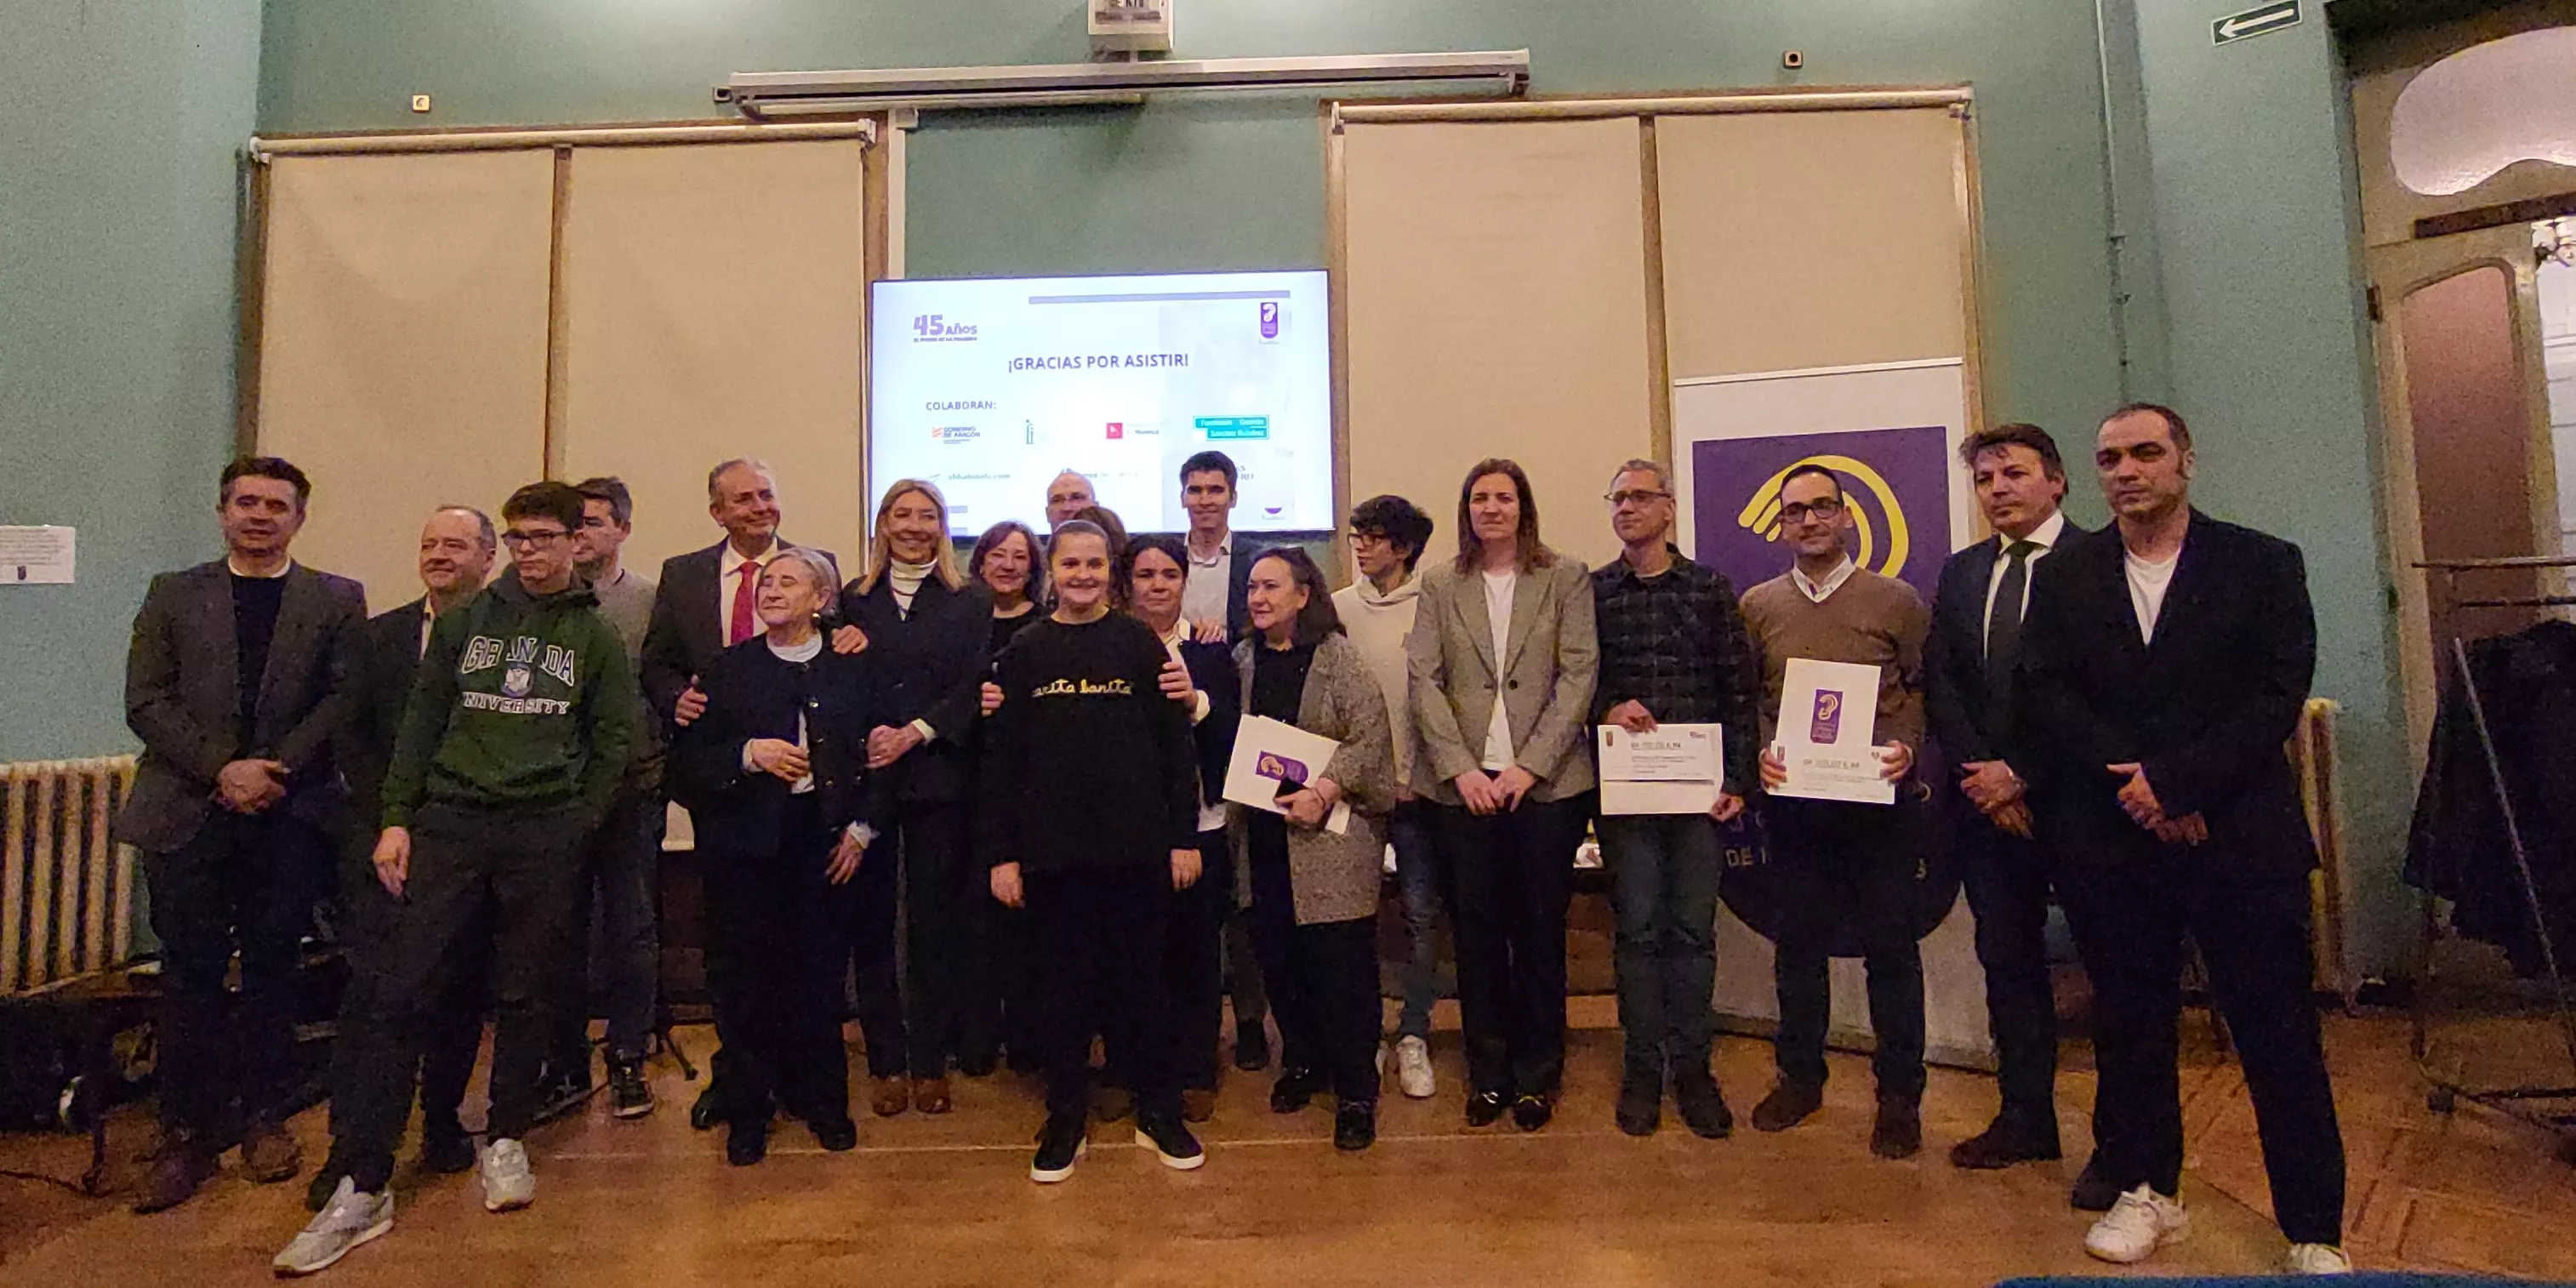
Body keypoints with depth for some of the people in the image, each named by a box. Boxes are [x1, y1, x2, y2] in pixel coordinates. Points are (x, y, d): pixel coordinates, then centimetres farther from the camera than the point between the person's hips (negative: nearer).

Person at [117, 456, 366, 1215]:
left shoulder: (337, 601, 8)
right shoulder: (172, 596, 11)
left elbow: (345, 698, -1)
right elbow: (147, 703, 2)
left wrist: (273, 770, -12)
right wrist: (224, 768, -11)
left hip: (290, 811, -1)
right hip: (188, 811, 1)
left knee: (272, 969, 6)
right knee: (190, 973, 3)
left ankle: (261, 1117, 17)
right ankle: (187, 1133, 12)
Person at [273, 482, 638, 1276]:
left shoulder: (595, 636, 7)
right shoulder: (466, 620, 12)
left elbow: (614, 742, 4)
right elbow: (422, 722, 10)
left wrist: (575, 826, -2)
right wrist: (398, 817, 3)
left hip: (544, 837, -1)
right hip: (451, 825, 2)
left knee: (526, 995, 6)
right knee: (403, 995, -3)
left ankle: (506, 1139, 24)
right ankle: (365, 1186, 4)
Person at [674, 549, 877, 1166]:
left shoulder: (853, 666, 3)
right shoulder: (731, 668, 5)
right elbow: (695, 758, 3)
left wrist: (861, 828, -2)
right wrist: (748, 754, -16)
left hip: (825, 843, 0)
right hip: (747, 847, 1)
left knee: (820, 975, 4)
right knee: (746, 977, 5)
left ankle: (823, 1100, 23)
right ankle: (748, 1109, 22)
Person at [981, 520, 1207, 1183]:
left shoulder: (1141, 644, 1)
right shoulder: (1023, 654, 4)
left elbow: (1176, 744, 1)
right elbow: (1000, 759, 3)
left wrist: (1184, 836, -3)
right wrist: (1001, 853, -1)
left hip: (1136, 847, -1)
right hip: (1053, 851, 1)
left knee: (1141, 980, 9)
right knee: (1064, 985, 9)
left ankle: (1159, 1112, 24)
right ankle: (1065, 1120, 25)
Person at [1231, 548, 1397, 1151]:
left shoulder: (1337, 655, -6)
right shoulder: (1242, 660, 10)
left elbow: (1369, 735, -12)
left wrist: (1324, 791, -19)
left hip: (1330, 836, -5)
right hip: (1262, 836, 5)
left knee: (1342, 963, -2)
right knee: (1278, 959, 12)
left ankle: (1355, 1093, 11)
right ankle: (1302, 1062, 32)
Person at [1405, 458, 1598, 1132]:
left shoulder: (1566, 578, 5)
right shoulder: (1440, 585, 8)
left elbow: (1579, 673, -2)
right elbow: (1423, 680, 2)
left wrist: (1529, 764, -11)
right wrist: (1461, 769, -9)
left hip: (1546, 781, -1)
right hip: (1463, 785, 1)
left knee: (1540, 929, 6)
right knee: (1476, 931, 7)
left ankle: (1537, 1075, 21)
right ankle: (1487, 1073, 21)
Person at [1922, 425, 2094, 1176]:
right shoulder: (1961, 573, 13)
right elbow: (1940, 685, 8)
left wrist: (2023, 776, -12)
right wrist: (1981, 774, -4)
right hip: (1987, 798, 6)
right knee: (2007, 960, 12)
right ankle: (2026, 1120, 24)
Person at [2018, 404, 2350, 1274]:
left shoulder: (2263, 564, 3)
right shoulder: (2062, 579, 8)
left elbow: (2277, 696, -6)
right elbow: (2049, 696, 0)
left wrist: (2174, 780, -15)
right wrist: (2133, 784, -12)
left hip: (2241, 838, -2)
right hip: (2112, 844, 2)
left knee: (2279, 1035, 4)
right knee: (2129, 1024, 12)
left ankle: (2315, 1232, 18)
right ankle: (2147, 1189, 28)